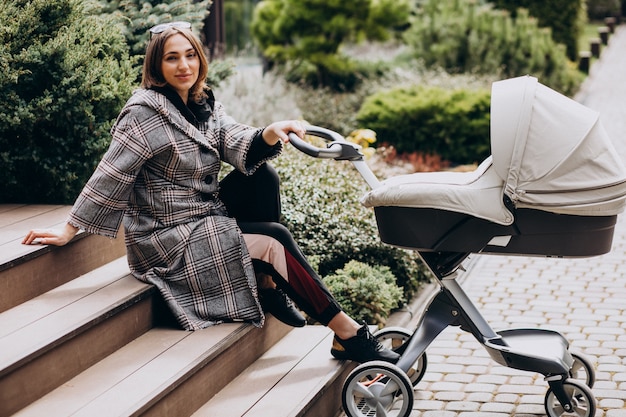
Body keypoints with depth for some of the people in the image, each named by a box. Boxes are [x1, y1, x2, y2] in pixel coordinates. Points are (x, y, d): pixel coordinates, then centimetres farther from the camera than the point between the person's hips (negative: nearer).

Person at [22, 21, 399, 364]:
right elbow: (110, 175, -16)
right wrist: (70, 230, -17)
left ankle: (270, 285, -4)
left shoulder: (205, 104, 7)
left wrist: (270, 135, -30)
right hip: (170, 239, -7)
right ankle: (348, 334, -10)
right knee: (276, 241, -17)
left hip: (208, 216, 7)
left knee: (263, 176, -14)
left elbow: (238, 146, -9)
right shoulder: (145, 112, -15)